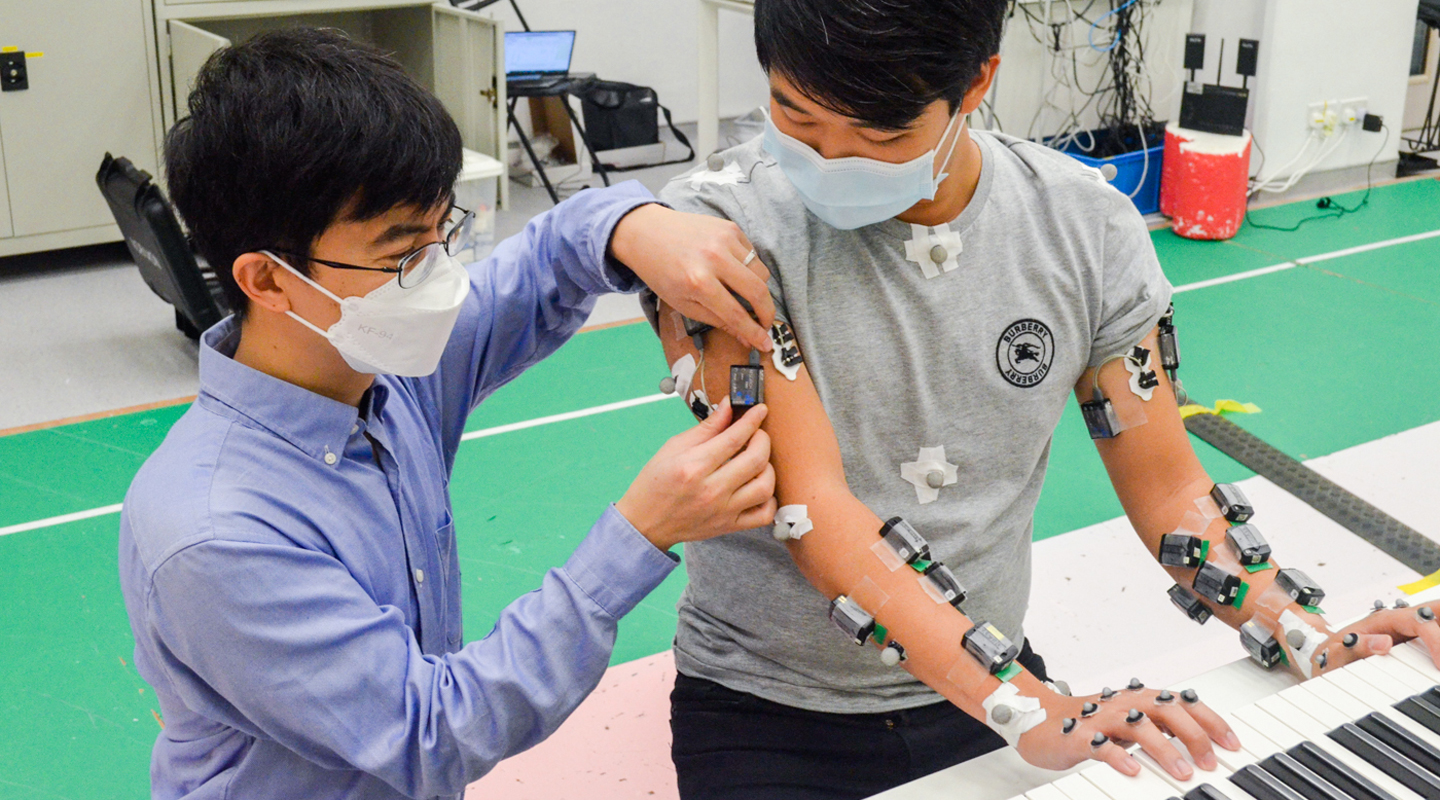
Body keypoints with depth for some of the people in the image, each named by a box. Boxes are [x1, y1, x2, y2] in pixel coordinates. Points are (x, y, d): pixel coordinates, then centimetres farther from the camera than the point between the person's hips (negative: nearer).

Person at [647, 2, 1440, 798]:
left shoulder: (1086, 228, -7)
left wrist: (1310, 645, -14)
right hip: (765, 716, -3)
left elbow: (1162, 479, 0)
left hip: (985, 683, 3)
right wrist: (1024, 708, -32)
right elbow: (806, 503, -25)